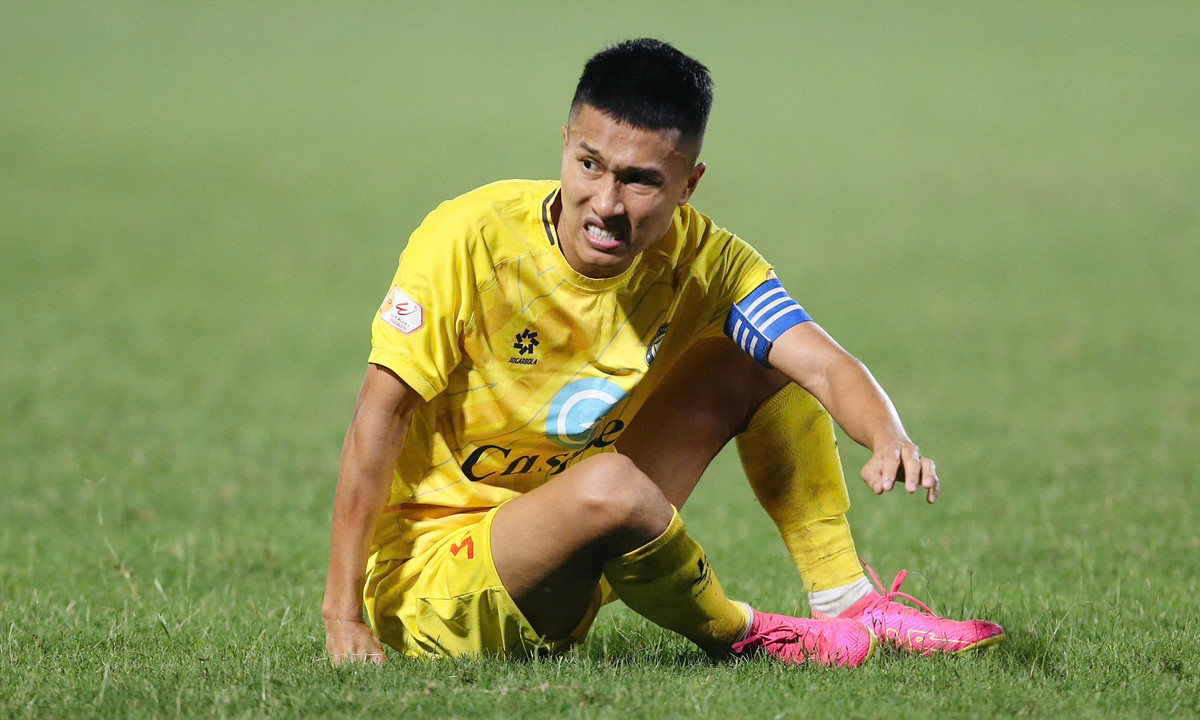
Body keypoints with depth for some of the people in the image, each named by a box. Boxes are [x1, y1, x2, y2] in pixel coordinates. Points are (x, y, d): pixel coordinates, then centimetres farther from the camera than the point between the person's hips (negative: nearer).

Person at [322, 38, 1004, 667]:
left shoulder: (701, 260, -9)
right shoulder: (471, 239, -22)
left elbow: (825, 364, -21)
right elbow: (382, 414, -19)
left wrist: (890, 440, -44)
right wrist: (342, 616, -23)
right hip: (429, 578, -5)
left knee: (754, 356, -1)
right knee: (610, 484, -37)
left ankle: (846, 603, 3)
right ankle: (738, 636, -10)